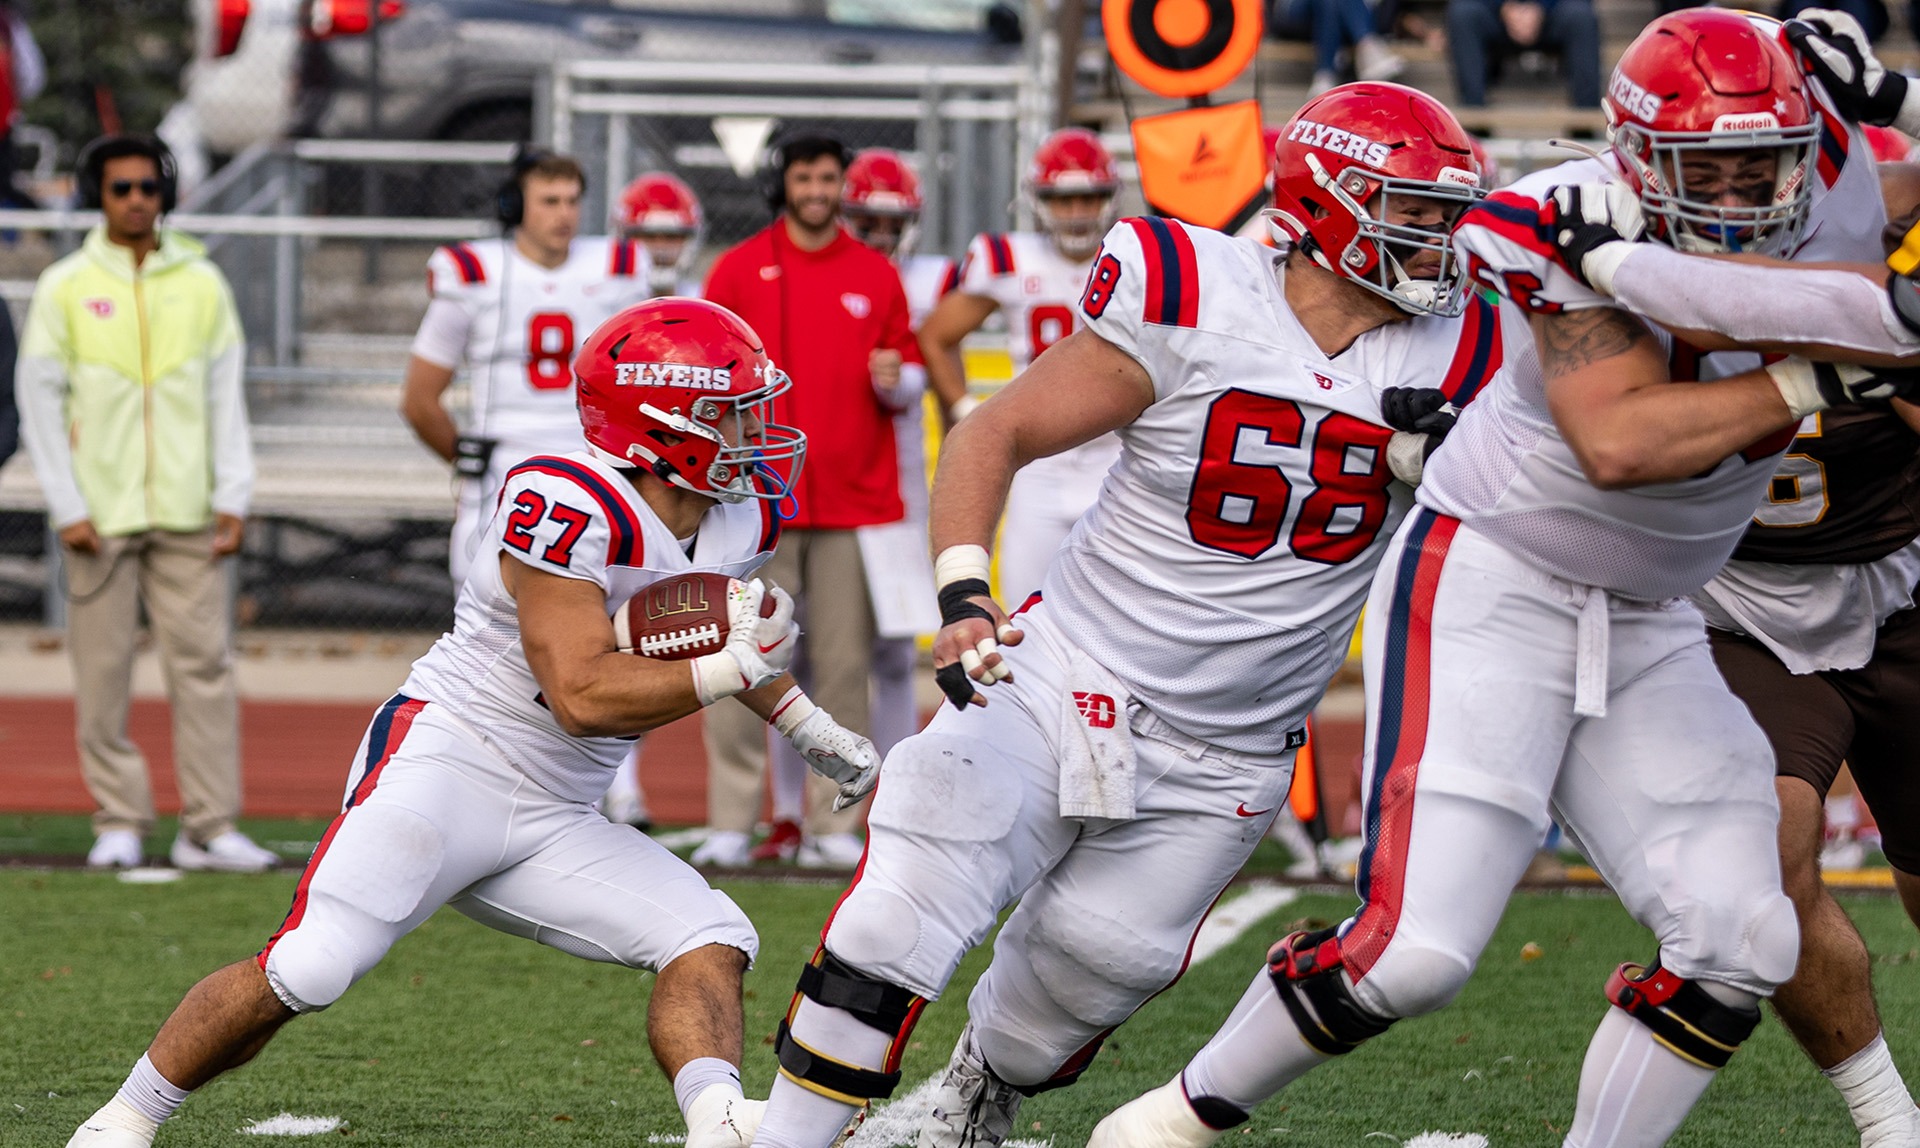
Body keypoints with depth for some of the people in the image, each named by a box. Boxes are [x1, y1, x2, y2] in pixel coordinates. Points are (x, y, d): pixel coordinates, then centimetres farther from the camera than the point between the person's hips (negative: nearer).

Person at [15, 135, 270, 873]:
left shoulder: (202, 285, 9)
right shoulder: (65, 287, 4)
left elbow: (226, 397, 10)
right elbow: (40, 401, 2)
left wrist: (233, 499, 1)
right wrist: (66, 507, -6)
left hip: (187, 512, 1)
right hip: (99, 512, -1)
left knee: (203, 661, -4)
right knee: (103, 671, 0)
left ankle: (209, 826, -2)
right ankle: (119, 822, 7)